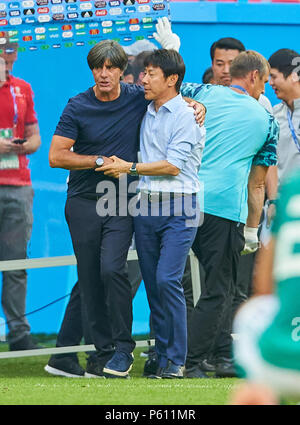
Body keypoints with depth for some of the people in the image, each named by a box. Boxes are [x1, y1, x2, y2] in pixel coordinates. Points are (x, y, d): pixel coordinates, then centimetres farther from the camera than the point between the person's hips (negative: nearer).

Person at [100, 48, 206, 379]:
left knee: (167, 280, -16)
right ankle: (162, 356, 11)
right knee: (152, 283, 5)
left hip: (178, 209, -7)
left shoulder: (186, 116, -7)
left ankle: (176, 360, -10)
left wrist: (130, 168, -8)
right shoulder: (145, 113, 14)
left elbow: (173, 165, -14)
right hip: (146, 208, 7)